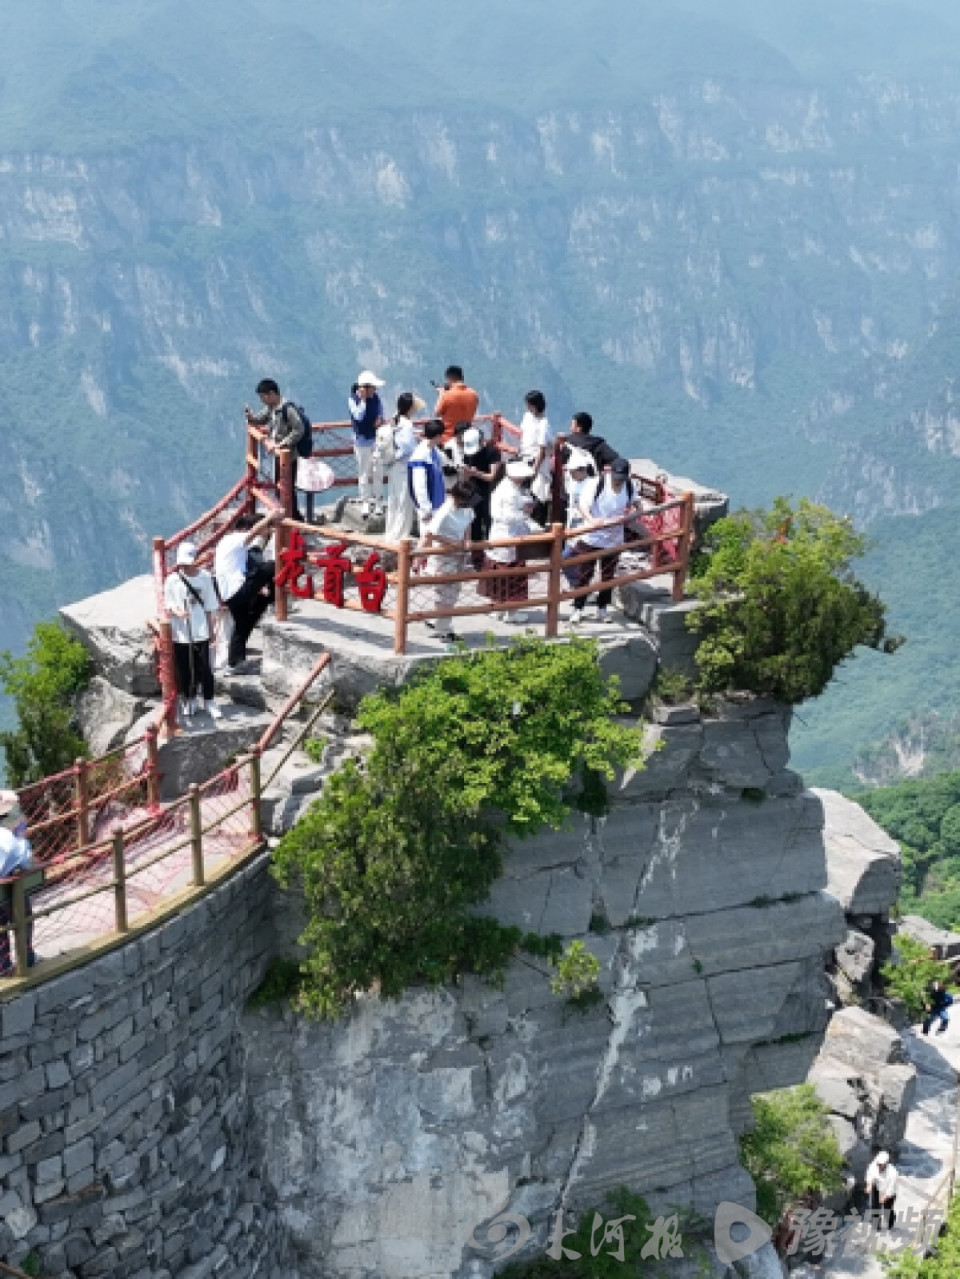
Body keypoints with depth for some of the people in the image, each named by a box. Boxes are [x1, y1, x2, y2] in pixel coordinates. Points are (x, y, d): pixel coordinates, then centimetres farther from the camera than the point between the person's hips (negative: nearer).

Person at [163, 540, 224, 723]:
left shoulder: (205, 577, -2)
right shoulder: (172, 580, -5)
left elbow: (211, 607, 4)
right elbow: (167, 605, 0)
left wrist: (211, 628, 4)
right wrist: (176, 612, -21)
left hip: (201, 633, 0)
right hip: (180, 634, 0)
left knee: (204, 668, 2)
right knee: (184, 669, 9)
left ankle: (209, 702, 14)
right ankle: (189, 700, 26)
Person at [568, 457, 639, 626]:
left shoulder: (629, 487, -4)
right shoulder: (596, 484, -18)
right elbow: (583, 504, -29)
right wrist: (590, 519, -46)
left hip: (614, 540, 4)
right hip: (591, 537, -4)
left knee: (608, 577, 12)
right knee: (583, 575, 1)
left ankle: (602, 610, 25)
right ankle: (577, 610, 11)